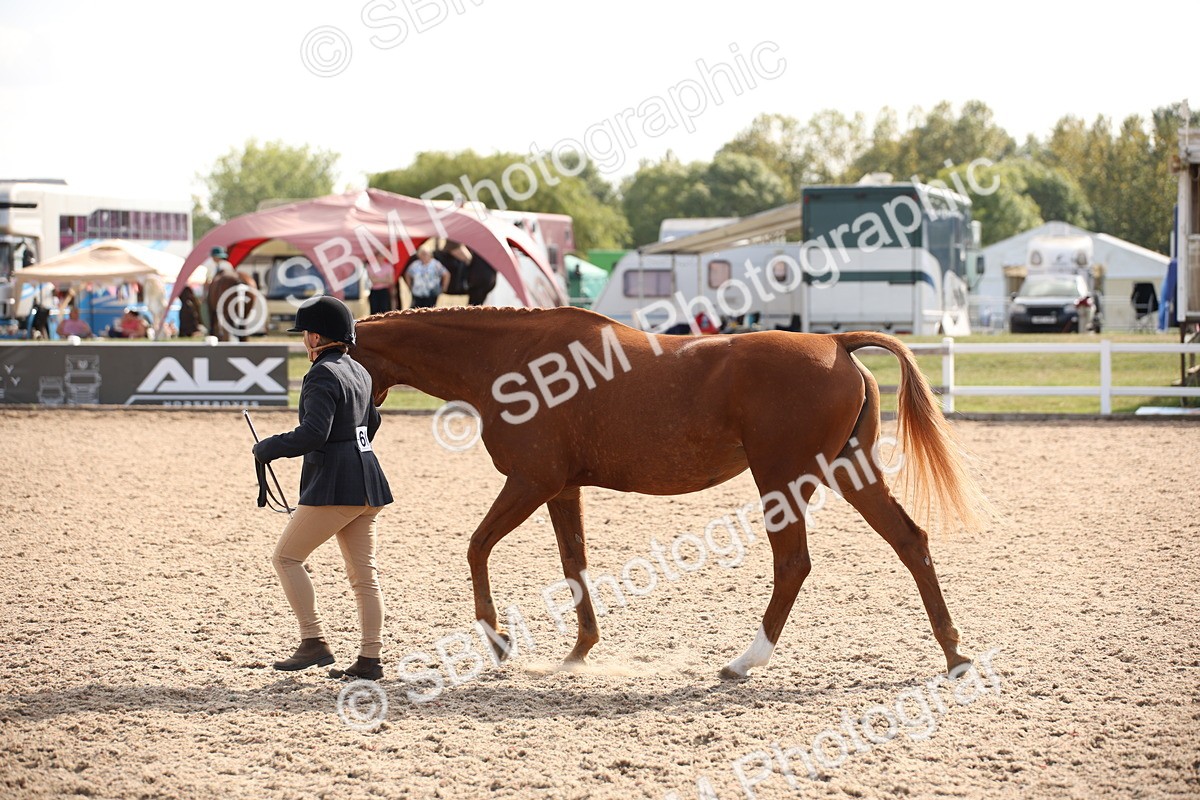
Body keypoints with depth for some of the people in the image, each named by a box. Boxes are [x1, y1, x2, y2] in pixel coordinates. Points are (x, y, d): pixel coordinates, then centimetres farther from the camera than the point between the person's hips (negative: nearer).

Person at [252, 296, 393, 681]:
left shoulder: (322, 376, -14)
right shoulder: (359, 372, 15)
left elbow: (313, 433, -24)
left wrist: (269, 448, -11)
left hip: (333, 487, -9)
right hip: (367, 482, 9)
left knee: (286, 557, 2)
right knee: (363, 573, 10)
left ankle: (313, 642, -5)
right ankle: (370, 659, 10)